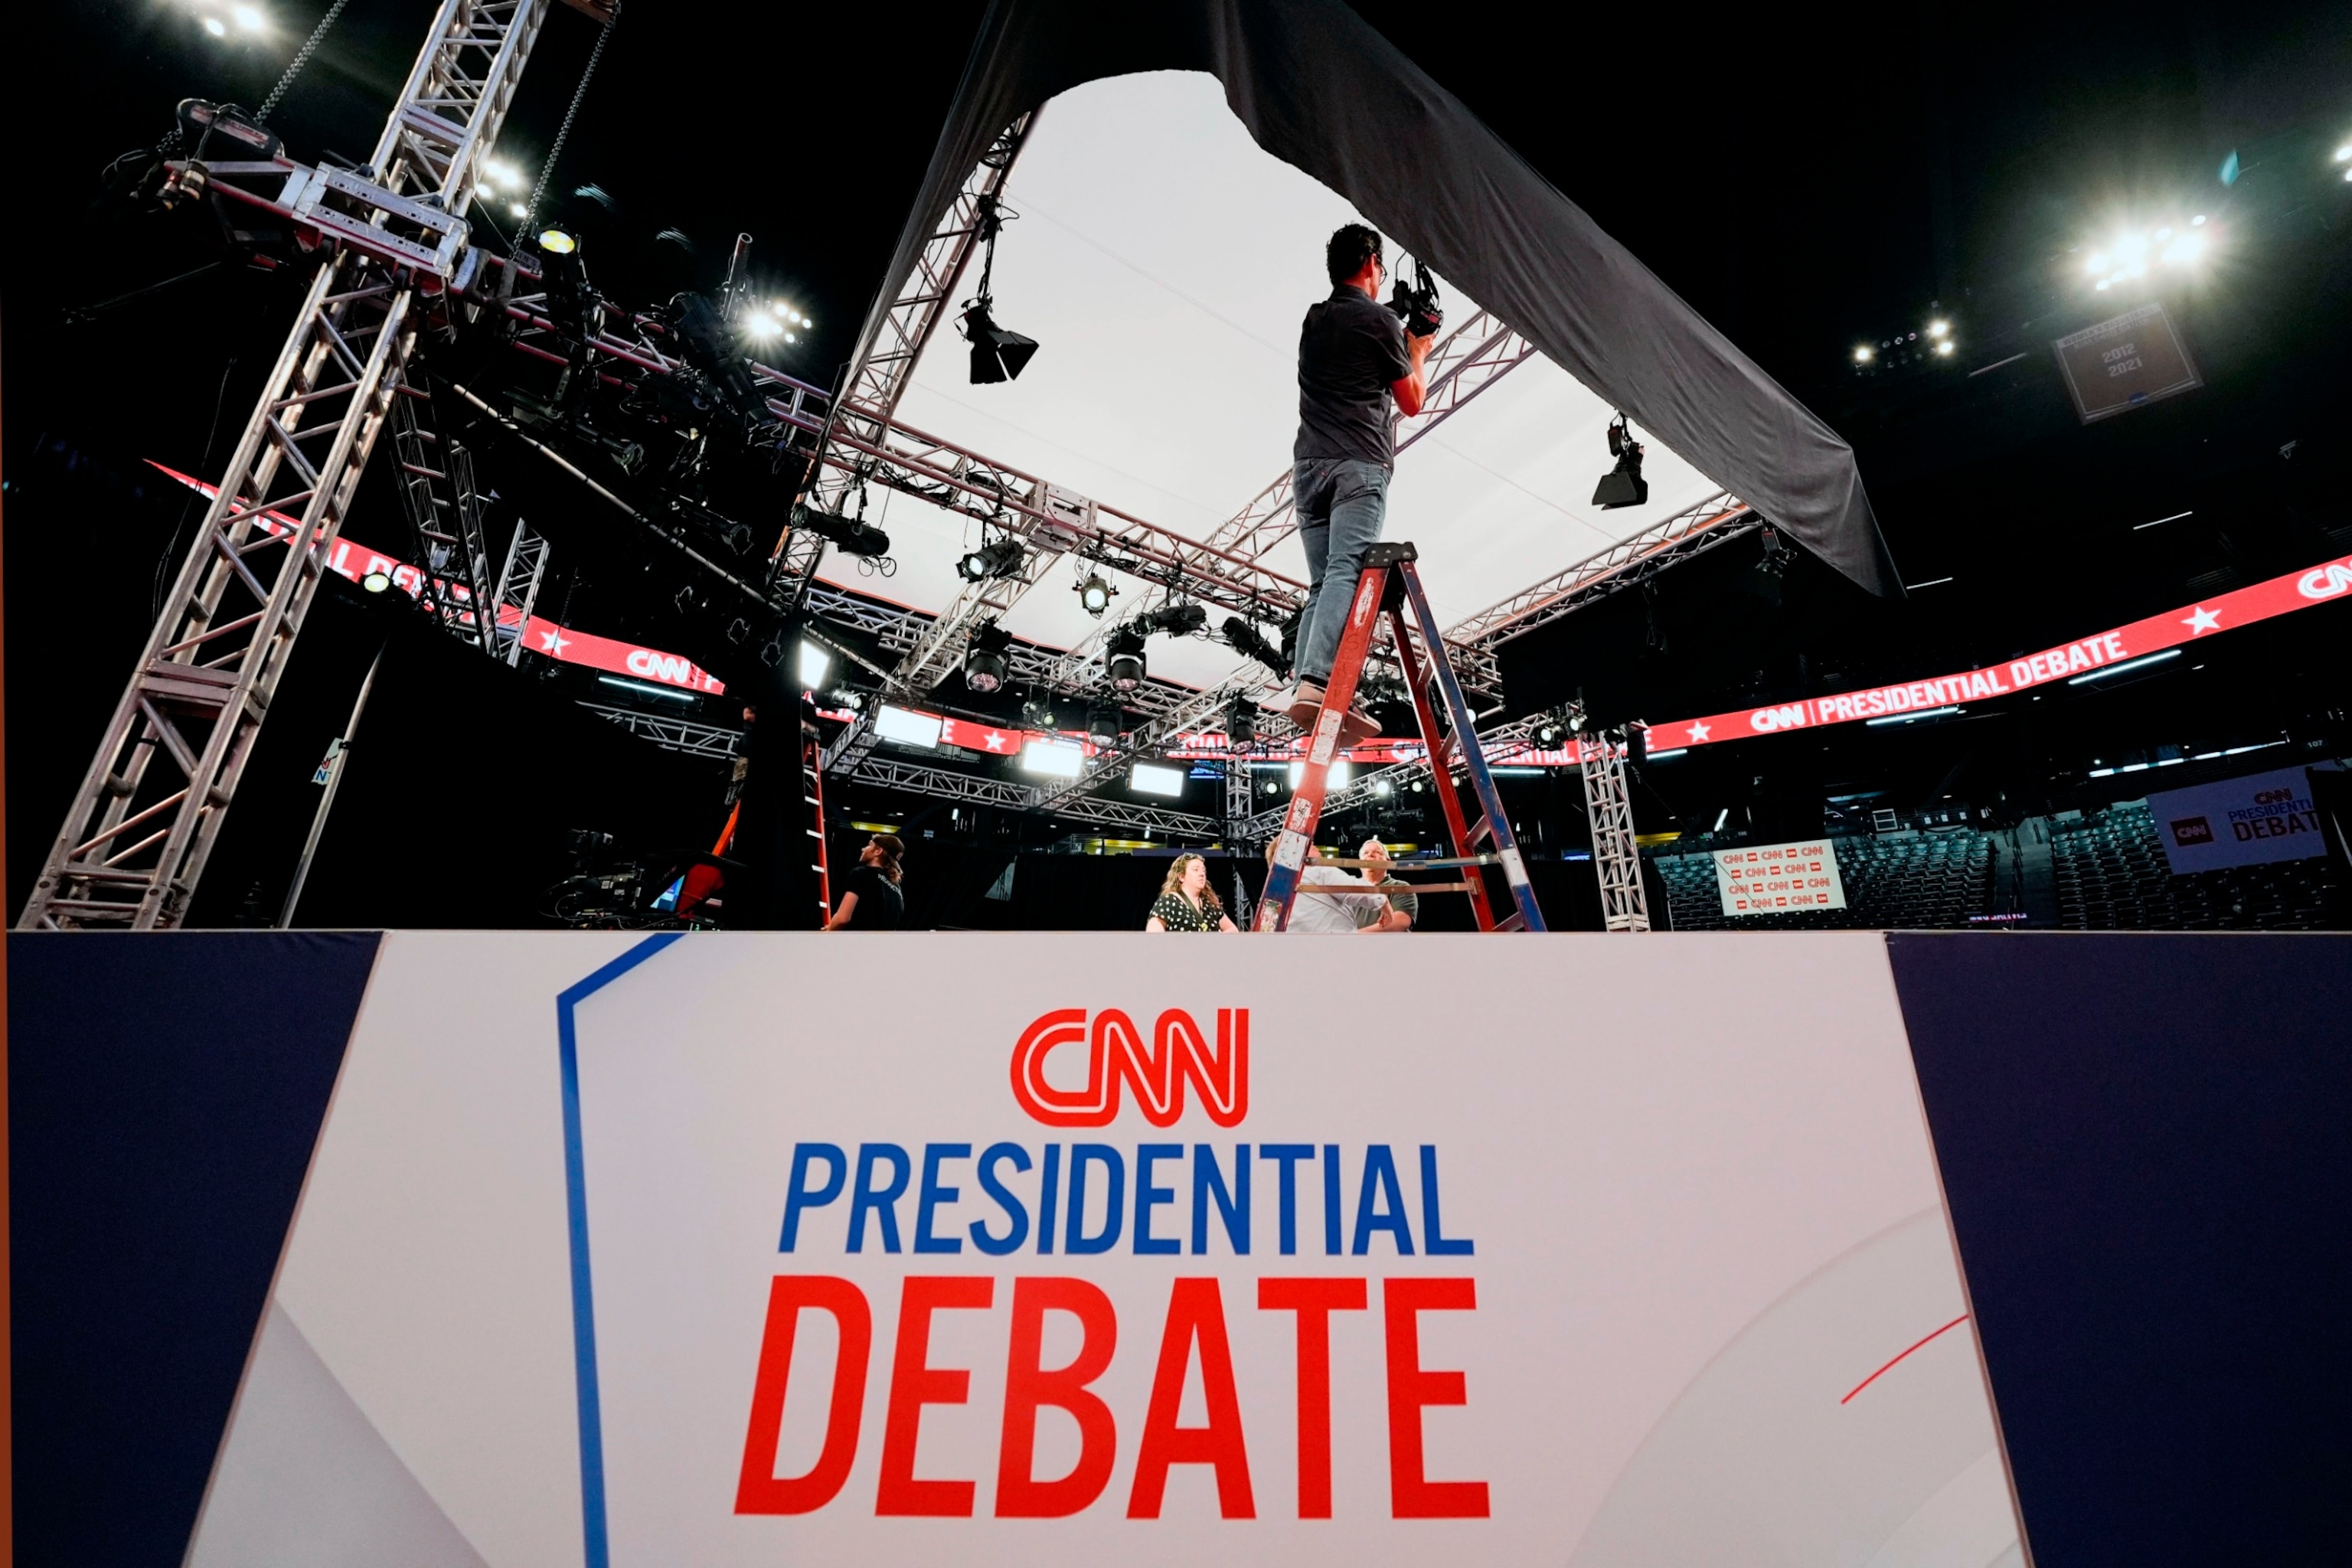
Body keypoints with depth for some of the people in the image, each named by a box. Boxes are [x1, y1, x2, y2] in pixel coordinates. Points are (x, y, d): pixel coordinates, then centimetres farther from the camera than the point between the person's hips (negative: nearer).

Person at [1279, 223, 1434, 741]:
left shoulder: (1313, 320, 23)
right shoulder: (1380, 319, 5)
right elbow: (1412, 402, 10)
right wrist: (1419, 353, 26)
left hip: (1308, 466, 7)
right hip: (1358, 465, -6)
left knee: (1321, 582, 3)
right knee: (1347, 572, -19)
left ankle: (1303, 686, -10)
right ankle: (1315, 683, -34)